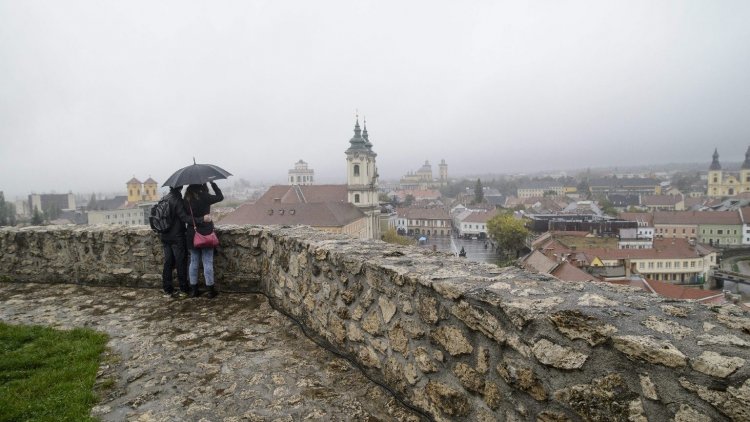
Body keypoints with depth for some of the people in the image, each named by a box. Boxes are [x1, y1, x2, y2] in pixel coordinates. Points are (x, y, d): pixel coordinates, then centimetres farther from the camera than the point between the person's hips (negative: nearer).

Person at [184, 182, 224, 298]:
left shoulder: (186, 199, 0)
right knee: (207, 262, 2)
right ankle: (210, 290, 7)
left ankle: (193, 289, 19)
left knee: (194, 261, 13)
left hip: (192, 234, 4)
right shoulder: (204, 197, -13)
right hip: (205, 233, -4)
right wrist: (212, 183, 2)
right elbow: (220, 197, -2)